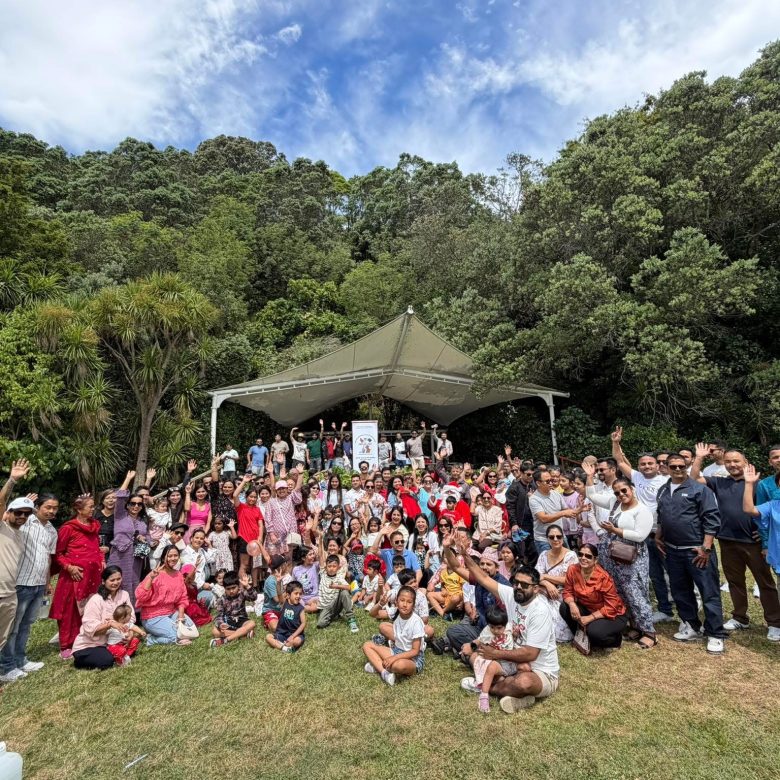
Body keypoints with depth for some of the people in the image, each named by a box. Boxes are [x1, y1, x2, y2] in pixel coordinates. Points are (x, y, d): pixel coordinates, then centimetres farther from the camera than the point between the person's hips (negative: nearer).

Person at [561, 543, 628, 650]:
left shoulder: (603, 577, -28)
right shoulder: (573, 570, -14)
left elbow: (611, 607, -23)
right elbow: (567, 591, -5)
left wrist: (590, 618, -26)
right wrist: (572, 604, -27)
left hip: (613, 615, -5)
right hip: (588, 609, 5)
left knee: (595, 632, -32)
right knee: (564, 607, -18)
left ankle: (616, 639, 4)